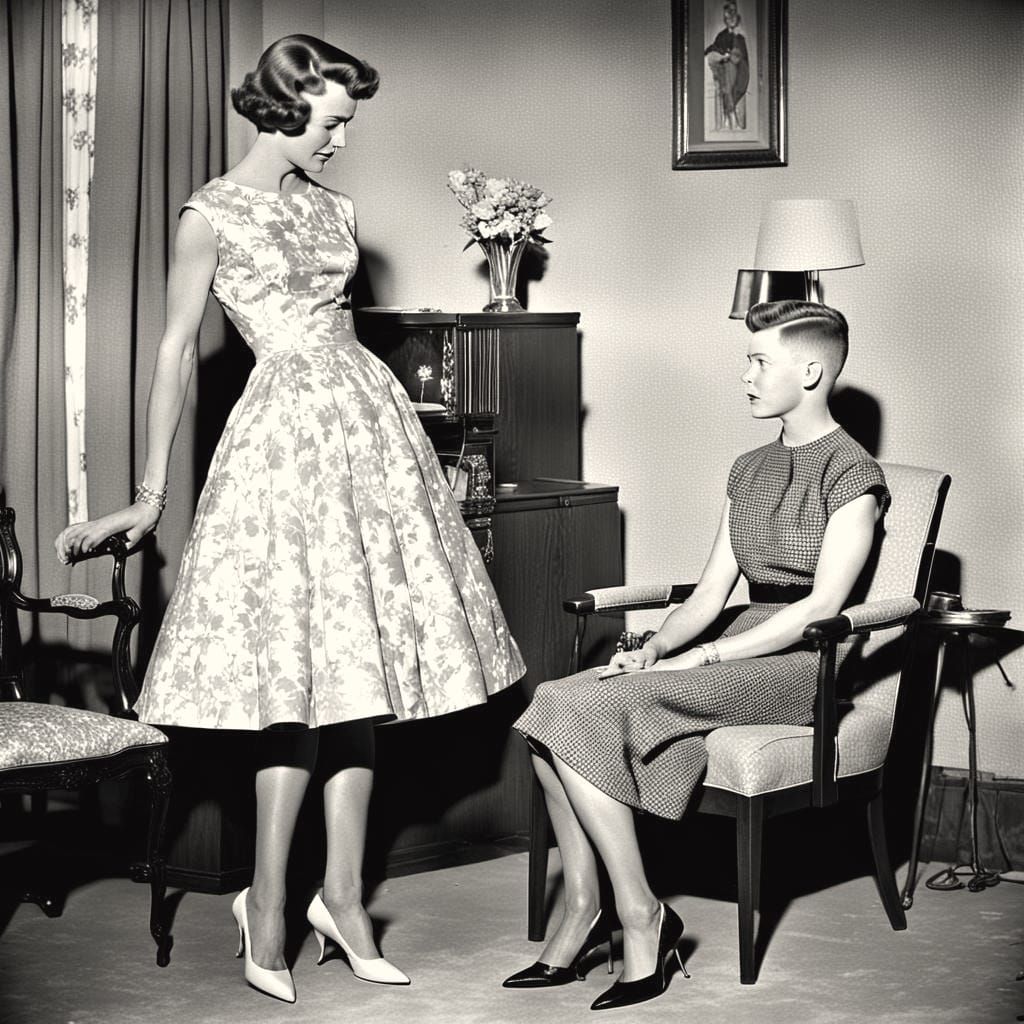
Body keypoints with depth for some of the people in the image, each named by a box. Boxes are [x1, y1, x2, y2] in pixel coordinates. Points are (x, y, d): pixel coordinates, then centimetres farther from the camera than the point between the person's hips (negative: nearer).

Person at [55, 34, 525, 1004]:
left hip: (368, 414, 6)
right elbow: (177, 349, -3)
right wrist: (149, 494, -4)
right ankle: (267, 901, 1)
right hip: (286, 426, -6)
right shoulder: (212, 213, -2)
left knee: (358, 664, 3)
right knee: (303, 666, -10)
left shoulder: (331, 209, 15)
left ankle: (342, 894, 9)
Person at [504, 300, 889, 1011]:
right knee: (553, 703, -16)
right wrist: (653, 649, -4)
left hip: (801, 662, -8)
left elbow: (822, 604, -14)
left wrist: (700, 657, -18)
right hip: (739, 649, 8)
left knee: (589, 709, -26)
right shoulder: (750, 470, 20)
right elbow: (712, 589, 16)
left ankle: (642, 916, -20)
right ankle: (583, 908, -17)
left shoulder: (852, 474, -5)